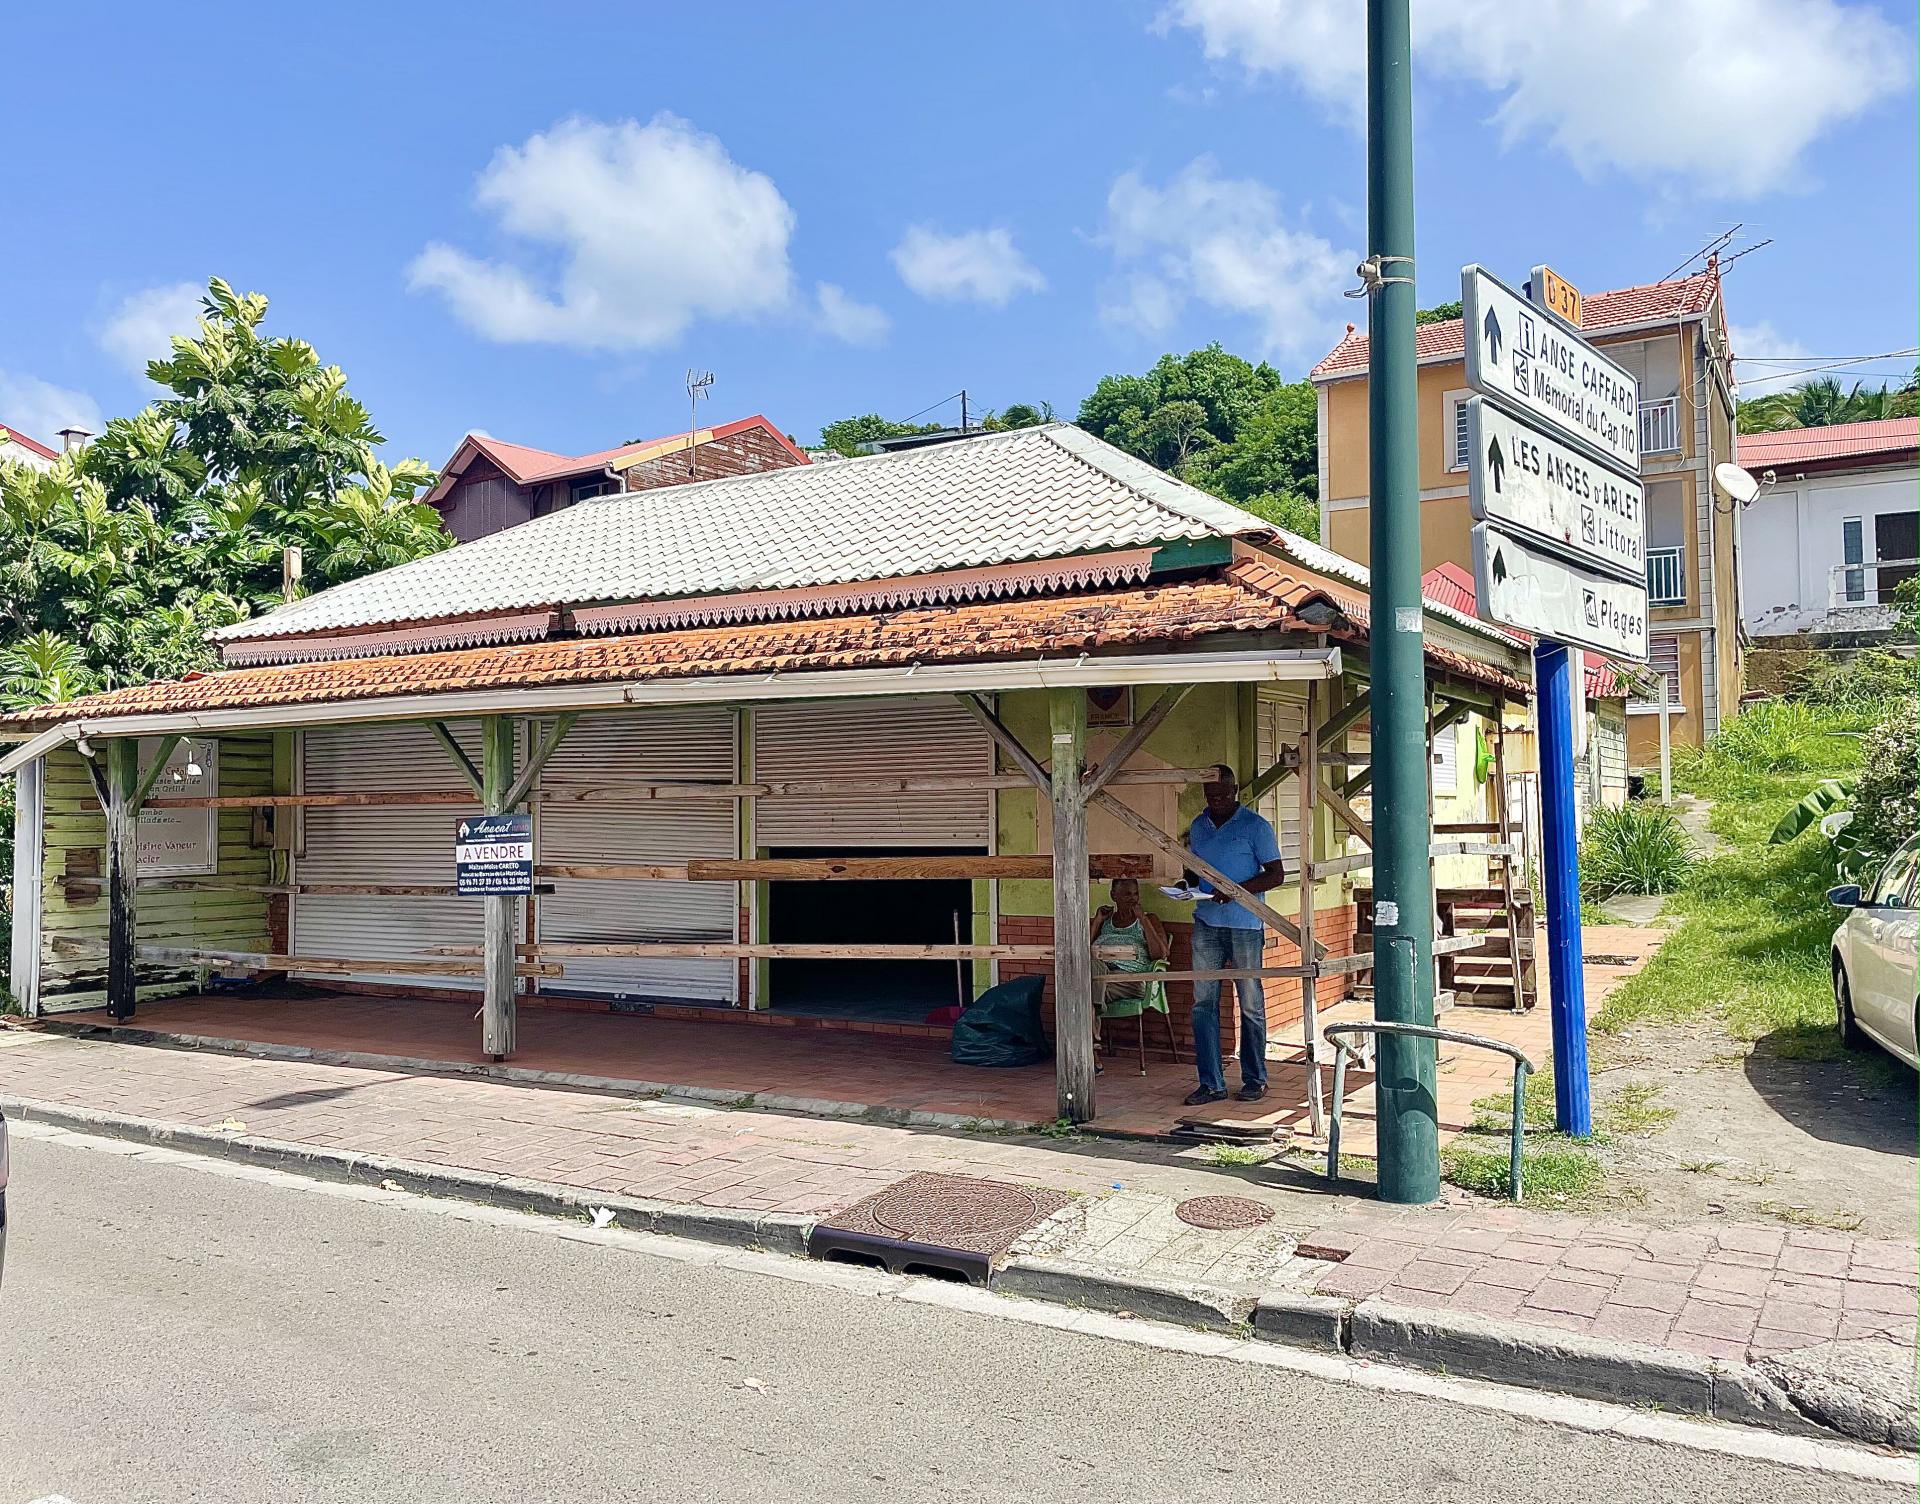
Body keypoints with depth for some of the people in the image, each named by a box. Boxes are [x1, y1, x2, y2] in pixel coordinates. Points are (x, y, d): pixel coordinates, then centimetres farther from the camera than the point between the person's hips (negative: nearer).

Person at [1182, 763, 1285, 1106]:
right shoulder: (1198, 826, 12)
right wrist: (1187, 883, 0)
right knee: (1203, 1002, 1)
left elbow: (1276, 874, -6)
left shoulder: (1255, 826, -4)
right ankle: (1211, 1083, 6)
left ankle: (1255, 1079, 17)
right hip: (1206, 923, 5)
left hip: (1245, 925, -4)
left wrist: (1236, 890, -19)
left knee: (1251, 1004, 4)